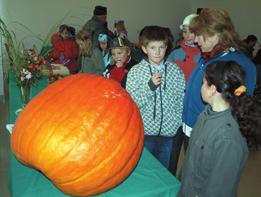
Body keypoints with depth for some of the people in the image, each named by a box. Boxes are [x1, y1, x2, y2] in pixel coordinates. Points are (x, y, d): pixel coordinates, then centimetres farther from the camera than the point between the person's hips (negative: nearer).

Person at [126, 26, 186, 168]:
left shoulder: (175, 70, 0)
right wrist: (150, 86, -22)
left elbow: (181, 100, 4)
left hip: (169, 132, 2)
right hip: (144, 132, -2)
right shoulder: (135, 71, -6)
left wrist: (178, 124, -1)